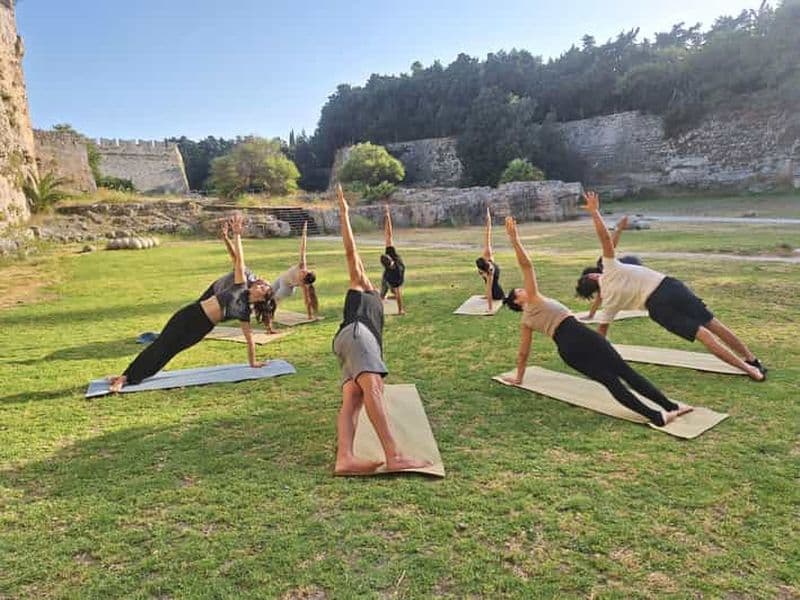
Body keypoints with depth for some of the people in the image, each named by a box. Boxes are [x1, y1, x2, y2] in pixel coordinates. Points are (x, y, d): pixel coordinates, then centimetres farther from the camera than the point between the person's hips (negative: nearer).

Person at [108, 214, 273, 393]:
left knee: (168, 351, -2)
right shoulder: (241, 287, 4)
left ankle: (129, 377, 8)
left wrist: (253, 362, 13)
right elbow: (239, 260, -2)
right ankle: (126, 376, 7)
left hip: (201, 329, 1)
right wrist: (237, 234, -7)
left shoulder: (245, 312, 5)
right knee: (160, 346, -2)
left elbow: (250, 338, 11)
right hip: (191, 314, -1)